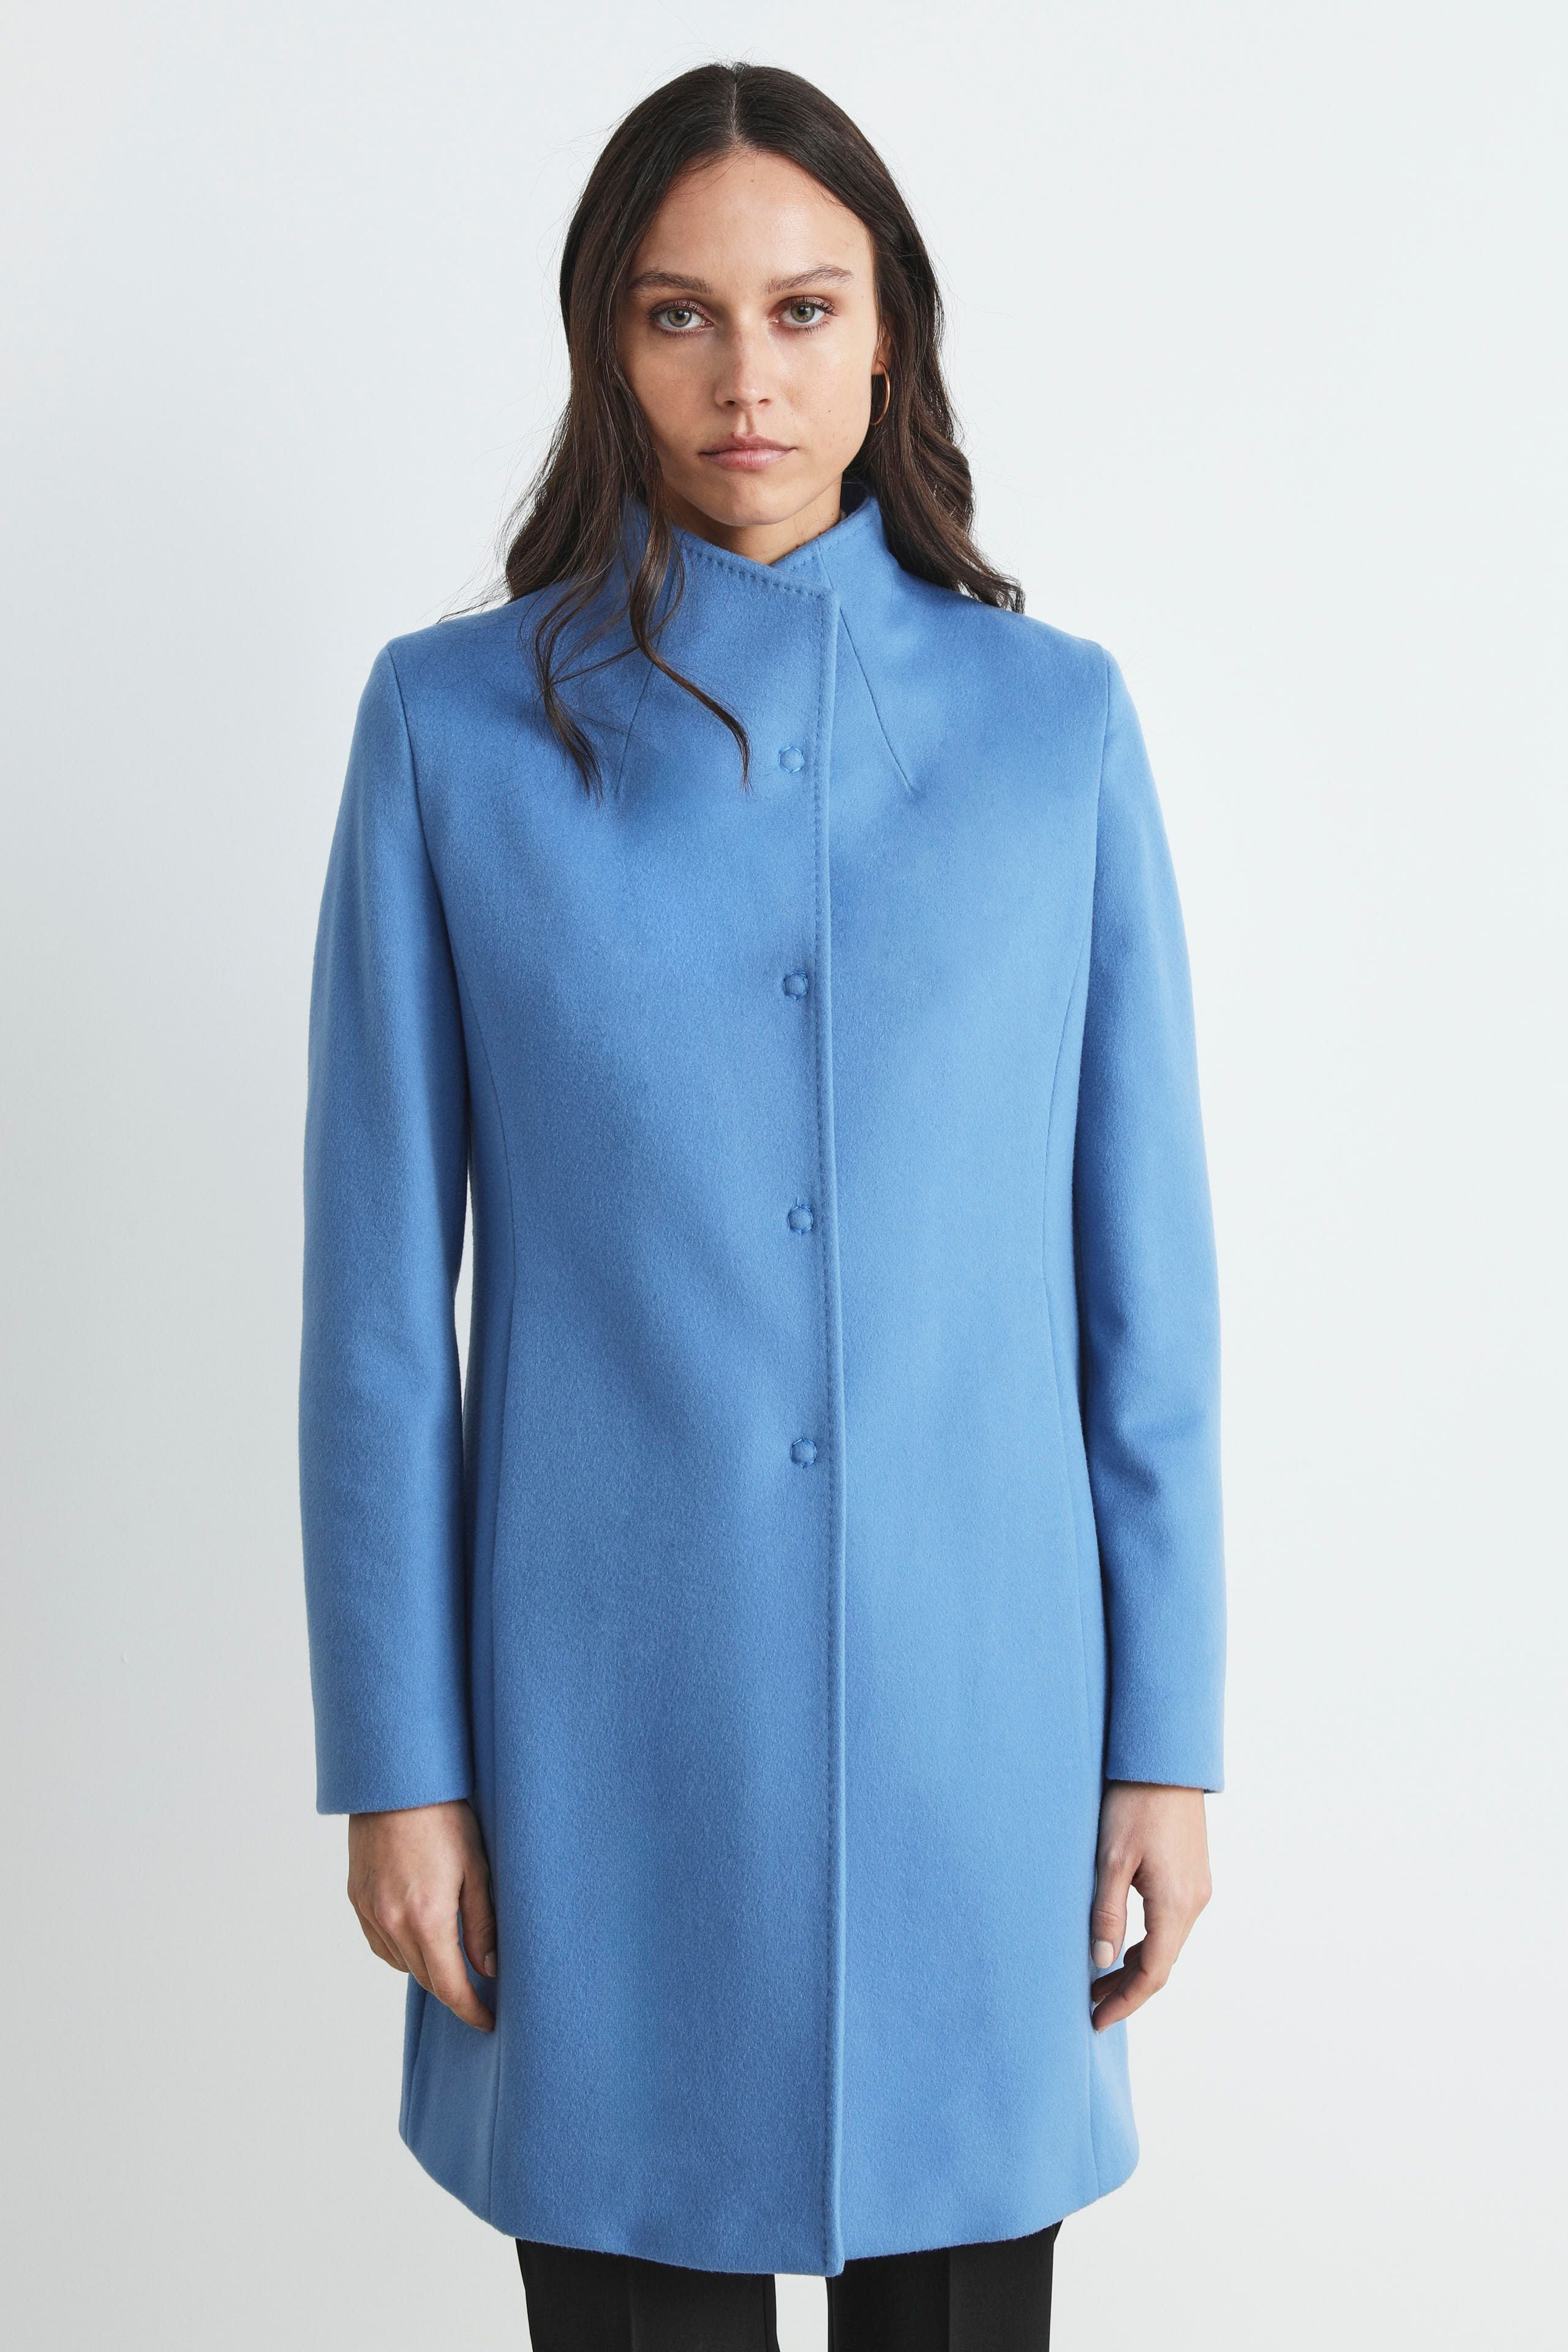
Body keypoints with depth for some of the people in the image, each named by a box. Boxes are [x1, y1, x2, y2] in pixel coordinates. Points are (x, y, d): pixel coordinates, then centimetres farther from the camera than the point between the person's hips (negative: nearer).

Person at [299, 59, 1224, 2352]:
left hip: (974, 1693, 1)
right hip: (608, 1708, -1)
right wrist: (396, 1756, -2)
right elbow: (382, 1289, -1)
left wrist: (1167, 1735, 1)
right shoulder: (455, 721, -2)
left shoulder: (1053, 719, 1)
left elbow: (1143, 1269, 2)